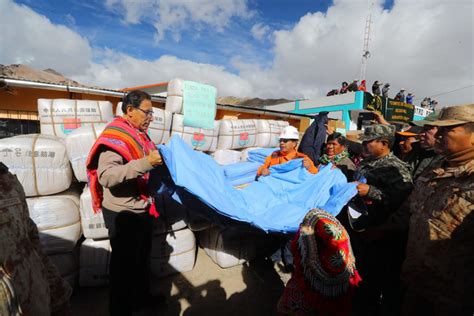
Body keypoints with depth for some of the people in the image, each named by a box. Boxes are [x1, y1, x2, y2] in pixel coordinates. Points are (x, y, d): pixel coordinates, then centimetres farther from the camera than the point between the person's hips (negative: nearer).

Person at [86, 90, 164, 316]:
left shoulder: (138, 134, 8)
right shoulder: (114, 136, -19)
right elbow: (105, 176, -31)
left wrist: (161, 160, 3)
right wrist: (145, 163, -39)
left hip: (141, 209, 9)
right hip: (123, 213, -9)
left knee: (142, 257, 23)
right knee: (124, 263, 10)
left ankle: (141, 298, 45)